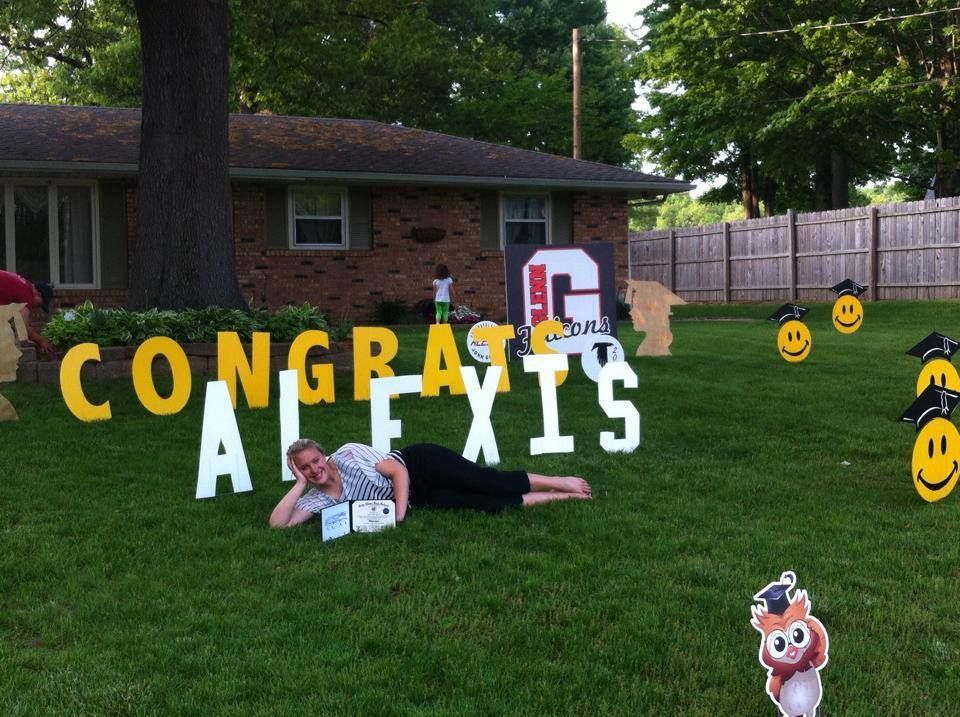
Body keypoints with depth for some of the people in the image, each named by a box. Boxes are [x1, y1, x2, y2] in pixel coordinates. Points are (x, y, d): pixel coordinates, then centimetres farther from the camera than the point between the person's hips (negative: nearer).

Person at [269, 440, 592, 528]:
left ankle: (558, 482, 4)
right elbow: (278, 524, -12)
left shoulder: (348, 453, -13)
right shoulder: (317, 499, -2)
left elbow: (398, 469, -16)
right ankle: (557, 498, 0)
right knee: (490, 506, -12)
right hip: (417, 498, 3)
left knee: (493, 484, -14)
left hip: (419, 463, -3)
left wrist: (399, 512, -25)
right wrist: (299, 484, -18)